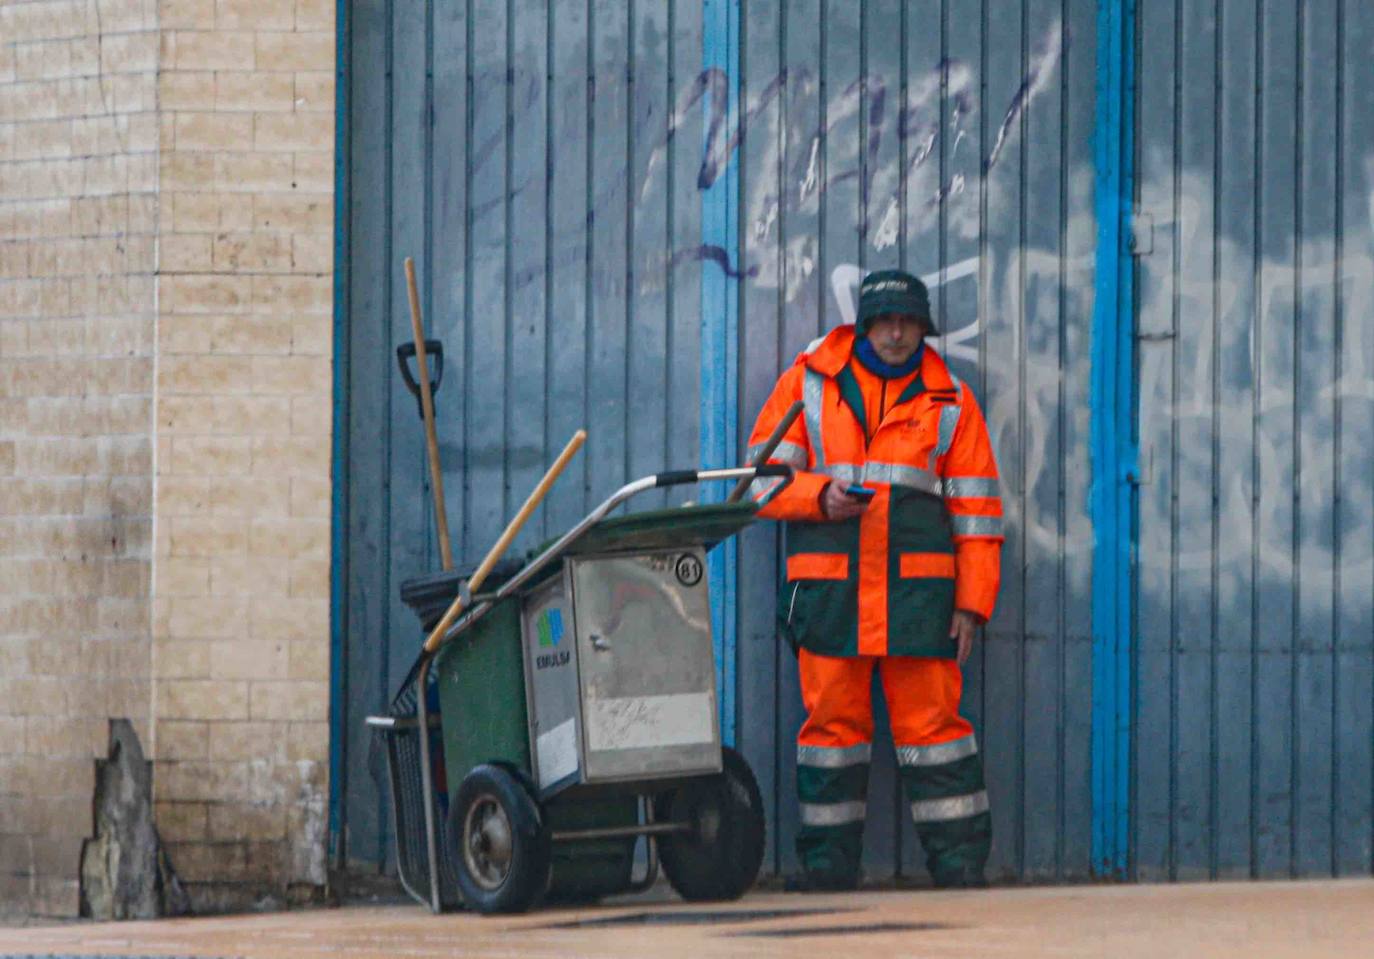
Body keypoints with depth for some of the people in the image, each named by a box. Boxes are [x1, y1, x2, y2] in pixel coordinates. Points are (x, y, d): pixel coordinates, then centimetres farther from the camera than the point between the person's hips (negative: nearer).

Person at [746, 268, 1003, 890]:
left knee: (930, 717, -5)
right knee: (831, 717, 1)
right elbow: (764, 475, 8)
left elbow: (975, 510, 10)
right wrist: (819, 494, -12)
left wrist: (971, 602, 2)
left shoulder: (950, 401, 11)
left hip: (918, 583, -1)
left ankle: (960, 860, -3)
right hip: (828, 582, 1)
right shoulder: (808, 383, 10)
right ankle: (827, 862, 6)